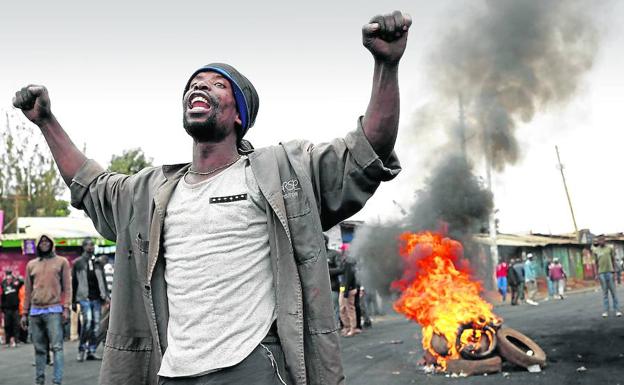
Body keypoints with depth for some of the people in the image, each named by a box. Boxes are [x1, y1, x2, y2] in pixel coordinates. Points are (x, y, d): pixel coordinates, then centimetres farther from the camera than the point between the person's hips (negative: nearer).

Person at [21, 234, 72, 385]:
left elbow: (67, 287, 3)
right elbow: (28, 291, 17)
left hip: (54, 310, -3)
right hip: (35, 311, 3)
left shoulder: (62, 262, 7)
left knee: (57, 346, -9)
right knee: (39, 348, 7)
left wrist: (66, 308, -7)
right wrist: (25, 313, 13)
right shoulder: (31, 265, 16)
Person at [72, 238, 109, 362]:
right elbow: (74, 283, 5)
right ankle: (81, 349, -7)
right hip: (84, 298, -4)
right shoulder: (77, 263, 5)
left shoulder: (98, 263, 14)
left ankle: (91, 351, 10)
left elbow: (103, 281, 16)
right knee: (87, 321, -19)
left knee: (96, 324, 2)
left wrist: (106, 296, 4)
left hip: (97, 299, 4)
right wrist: (73, 301, 3)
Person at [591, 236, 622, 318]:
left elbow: (613, 260, 6)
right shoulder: (595, 251, 5)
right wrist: (597, 274, 4)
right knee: (605, 292, 3)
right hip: (601, 273, 1)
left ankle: (617, 310, 3)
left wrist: (614, 271, 0)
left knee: (613, 291, 0)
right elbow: (596, 263, 8)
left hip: (610, 272, -1)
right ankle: (606, 311, 4)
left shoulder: (610, 248, 3)